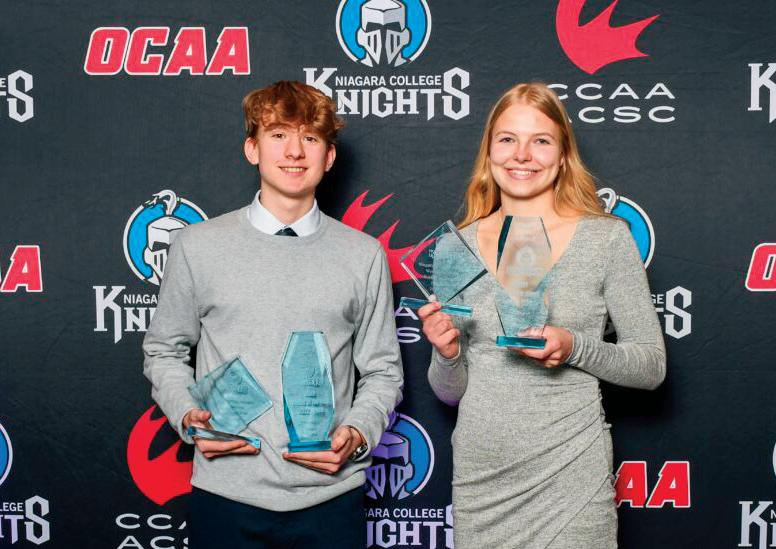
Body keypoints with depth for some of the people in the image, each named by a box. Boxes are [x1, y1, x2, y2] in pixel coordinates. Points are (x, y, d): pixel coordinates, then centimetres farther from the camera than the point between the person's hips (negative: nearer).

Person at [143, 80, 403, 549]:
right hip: (226, 492, 0)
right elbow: (164, 351, 10)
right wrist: (188, 416, -6)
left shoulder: (364, 255, 2)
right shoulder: (198, 245, 1)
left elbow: (384, 372, 7)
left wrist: (356, 434, -9)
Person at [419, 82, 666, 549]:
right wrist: (447, 352, -13)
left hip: (569, 475, -2)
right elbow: (451, 391, 8)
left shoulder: (607, 238, -5)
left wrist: (574, 348, -18)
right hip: (479, 476, 3)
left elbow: (652, 365, -1)